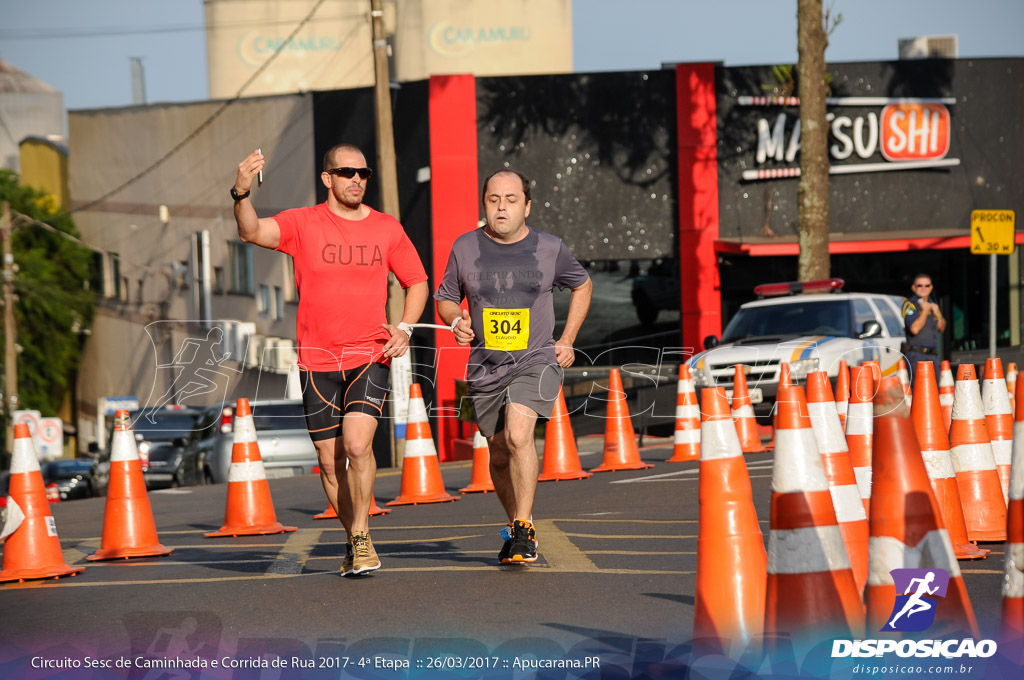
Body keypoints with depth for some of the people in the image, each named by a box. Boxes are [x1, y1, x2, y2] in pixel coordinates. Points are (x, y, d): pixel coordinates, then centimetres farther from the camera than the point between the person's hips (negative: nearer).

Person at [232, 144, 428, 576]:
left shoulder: (387, 229, 6)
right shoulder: (303, 224, -1)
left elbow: (417, 282, 18)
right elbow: (252, 233, -18)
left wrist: (405, 328, 1)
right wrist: (242, 194, -38)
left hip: (370, 356, 0)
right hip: (318, 361, 1)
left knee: (357, 444, -20)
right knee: (330, 460, 6)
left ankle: (361, 536, -6)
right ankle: (354, 539, 25)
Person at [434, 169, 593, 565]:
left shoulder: (549, 249, -1)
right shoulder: (465, 248, 1)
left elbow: (582, 285, 18)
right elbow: (445, 297, 14)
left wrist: (567, 341, 11)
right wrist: (456, 320, -9)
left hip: (536, 363, -3)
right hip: (485, 369, 3)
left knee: (518, 435, -25)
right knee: (500, 455, 10)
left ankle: (524, 530, -19)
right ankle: (517, 525, 32)